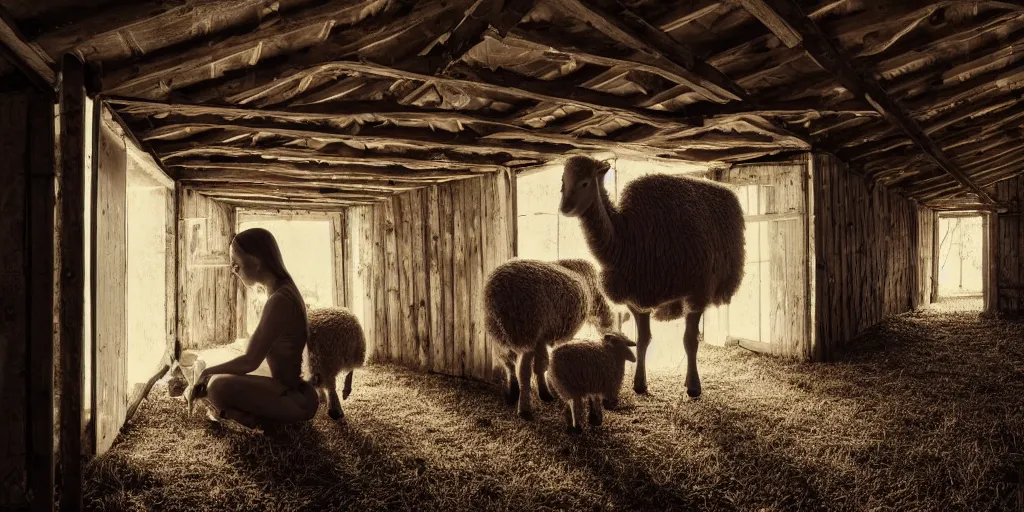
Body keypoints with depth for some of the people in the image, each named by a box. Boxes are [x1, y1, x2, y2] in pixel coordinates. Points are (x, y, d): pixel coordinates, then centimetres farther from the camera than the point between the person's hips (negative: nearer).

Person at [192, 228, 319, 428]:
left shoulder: (279, 300, -21)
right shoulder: (283, 291, 10)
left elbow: (250, 361, -20)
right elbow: (256, 353, 15)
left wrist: (208, 372, -6)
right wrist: (212, 371, 9)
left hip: (296, 399, -10)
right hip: (289, 390, 10)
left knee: (218, 386, -28)